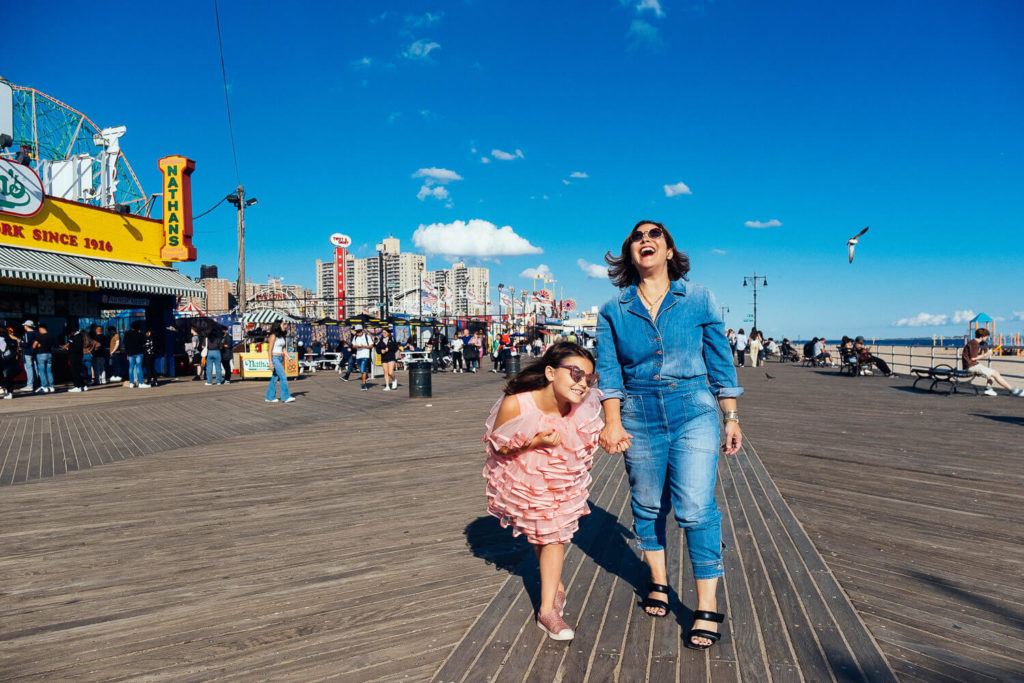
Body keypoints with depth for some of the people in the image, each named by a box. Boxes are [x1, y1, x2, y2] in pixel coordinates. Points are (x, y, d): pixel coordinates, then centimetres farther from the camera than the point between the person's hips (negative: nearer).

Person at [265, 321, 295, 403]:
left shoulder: (282, 336, 11)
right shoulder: (273, 336, -12)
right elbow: (269, 349, -14)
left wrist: (288, 357, 6)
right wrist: (270, 362, -18)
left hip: (280, 358, 8)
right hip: (274, 358, -8)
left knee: (275, 378, 11)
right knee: (283, 377, -13)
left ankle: (270, 397, 17)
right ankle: (285, 397, -12)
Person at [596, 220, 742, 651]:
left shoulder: (698, 299, 3)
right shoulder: (613, 311, 4)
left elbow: (719, 360, 6)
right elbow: (608, 368, 1)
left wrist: (731, 417, 6)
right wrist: (613, 421, -10)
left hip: (694, 414, -1)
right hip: (639, 418, 2)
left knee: (696, 509, -7)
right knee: (647, 505, 12)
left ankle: (707, 608, 7)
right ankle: (658, 582, 35)